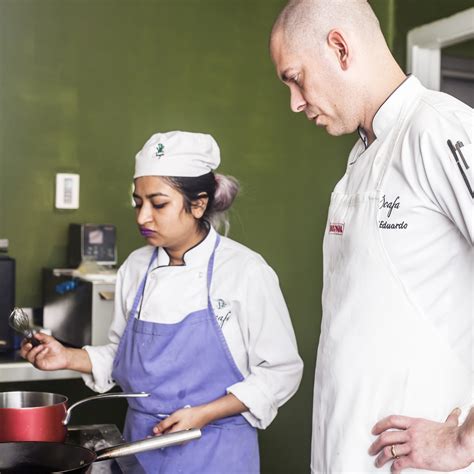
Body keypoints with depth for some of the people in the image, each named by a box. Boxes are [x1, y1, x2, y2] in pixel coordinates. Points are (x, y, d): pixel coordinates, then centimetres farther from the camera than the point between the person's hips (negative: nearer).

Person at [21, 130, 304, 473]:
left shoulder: (246, 271, -14)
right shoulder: (136, 267, 1)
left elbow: (281, 372, -11)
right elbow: (122, 358, 11)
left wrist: (203, 415, -18)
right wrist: (70, 358, -5)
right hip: (141, 443, 4)